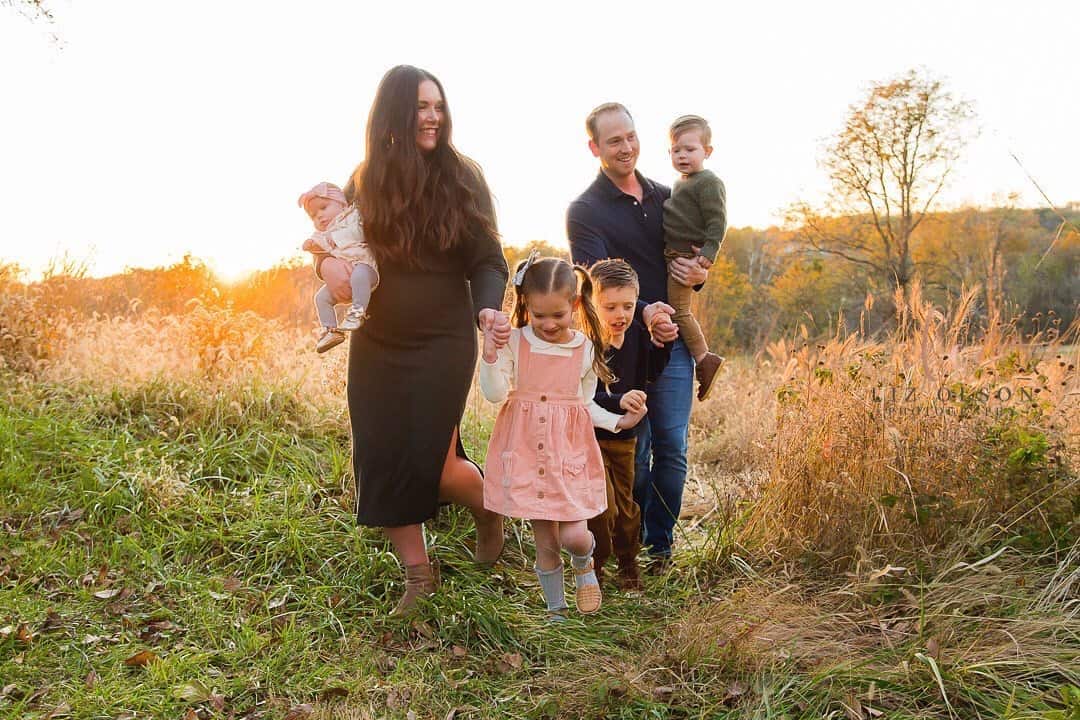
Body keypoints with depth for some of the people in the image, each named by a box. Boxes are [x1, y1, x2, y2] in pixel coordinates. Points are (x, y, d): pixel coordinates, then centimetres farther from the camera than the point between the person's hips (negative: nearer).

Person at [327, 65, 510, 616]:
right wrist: (327, 262, -12)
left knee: (432, 464, -7)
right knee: (382, 464, 3)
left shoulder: (461, 178, -4)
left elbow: (487, 261, -6)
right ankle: (418, 575, 21)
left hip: (443, 343, -3)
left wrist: (487, 308, -27)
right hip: (376, 345, 4)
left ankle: (489, 511, 28)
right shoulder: (366, 181, 3)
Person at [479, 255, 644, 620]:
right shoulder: (514, 342, -4)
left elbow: (585, 404, 10)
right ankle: (556, 610, 28)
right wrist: (490, 357, -24)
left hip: (570, 453, 1)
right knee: (545, 544, 6)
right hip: (526, 453, 0)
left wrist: (618, 421, -4)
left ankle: (584, 565, 28)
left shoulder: (586, 349, 1)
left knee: (574, 536, -10)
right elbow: (495, 394, -10)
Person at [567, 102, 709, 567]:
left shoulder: (667, 197, 13)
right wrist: (643, 315, -33)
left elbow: (696, 255, 21)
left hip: (673, 340, 4)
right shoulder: (584, 210, -2)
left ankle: (659, 543, 19)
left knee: (672, 449, 4)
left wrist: (698, 276, -5)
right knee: (633, 452, 3)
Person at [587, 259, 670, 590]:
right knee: (602, 508, -9)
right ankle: (593, 566, 19)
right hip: (589, 438, -5)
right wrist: (618, 401, -46)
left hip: (624, 439, 5)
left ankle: (628, 564, 39)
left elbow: (649, 374, 13)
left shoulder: (637, 333, -4)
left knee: (626, 508, 14)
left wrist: (661, 344, -3)